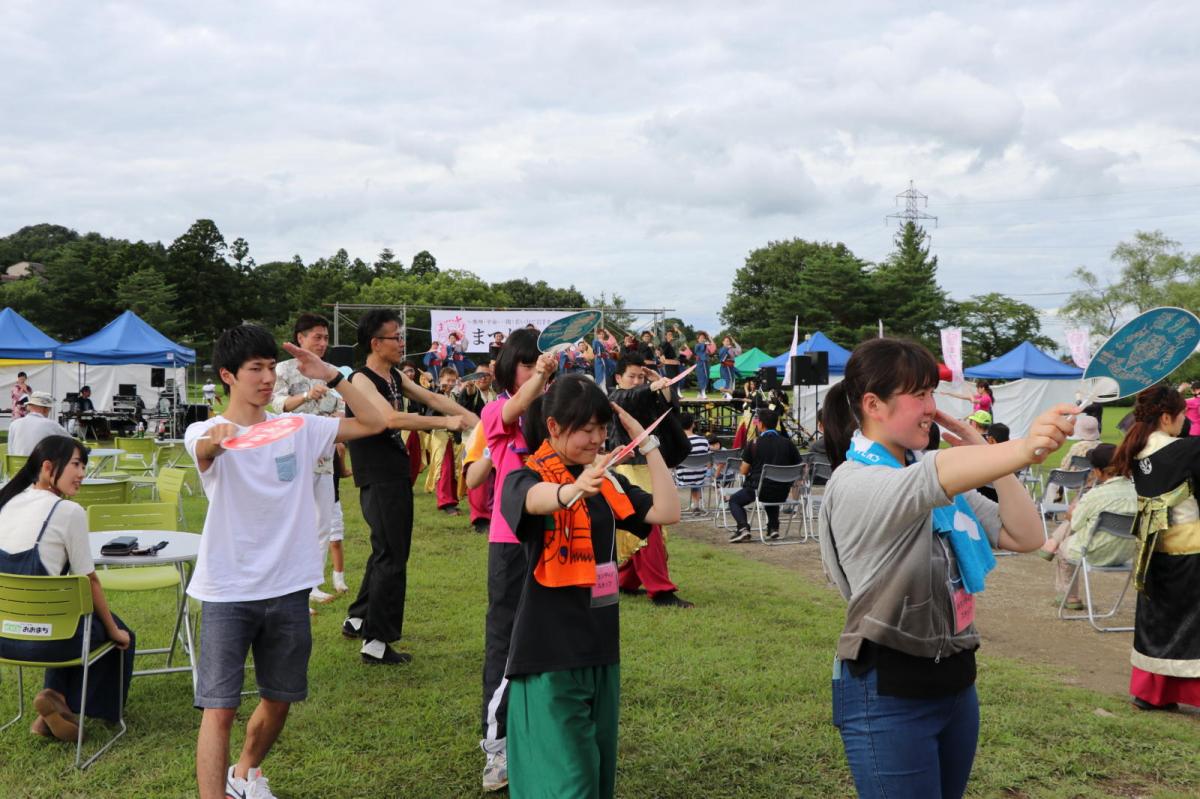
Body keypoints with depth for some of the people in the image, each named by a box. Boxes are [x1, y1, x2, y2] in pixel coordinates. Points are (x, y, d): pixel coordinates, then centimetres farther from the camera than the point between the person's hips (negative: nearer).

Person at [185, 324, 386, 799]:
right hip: (227, 592, -4)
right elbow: (202, 449, -34)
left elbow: (373, 423, 4)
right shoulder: (207, 433, -8)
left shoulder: (298, 428, 3)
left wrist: (332, 377, -6)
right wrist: (216, 436, -58)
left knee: (279, 699, 18)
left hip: (288, 588, 4)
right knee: (219, 708, -8)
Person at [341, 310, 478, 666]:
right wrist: (445, 422, -29)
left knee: (388, 551, 20)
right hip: (378, 479, -10)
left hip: (397, 474, 10)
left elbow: (432, 398, 8)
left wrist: (472, 418, -5)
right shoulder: (361, 380, -17)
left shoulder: (395, 377, 10)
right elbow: (392, 418, -30)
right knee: (392, 557, -6)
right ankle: (375, 642, 2)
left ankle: (358, 619, 34)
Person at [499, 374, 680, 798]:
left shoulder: (607, 482, 8)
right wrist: (574, 489, -58)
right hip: (551, 649, -6)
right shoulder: (526, 478, -11)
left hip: (600, 644, 7)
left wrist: (646, 440, -2)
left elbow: (667, 512, -3)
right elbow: (538, 500, -36)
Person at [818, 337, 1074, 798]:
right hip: (888, 695, -8)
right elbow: (933, 478, -40)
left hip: (956, 681, 8)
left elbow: (1025, 536, 4)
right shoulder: (855, 483, -19)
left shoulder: (944, 482, 8)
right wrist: (1023, 450, -56)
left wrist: (987, 456, -5)